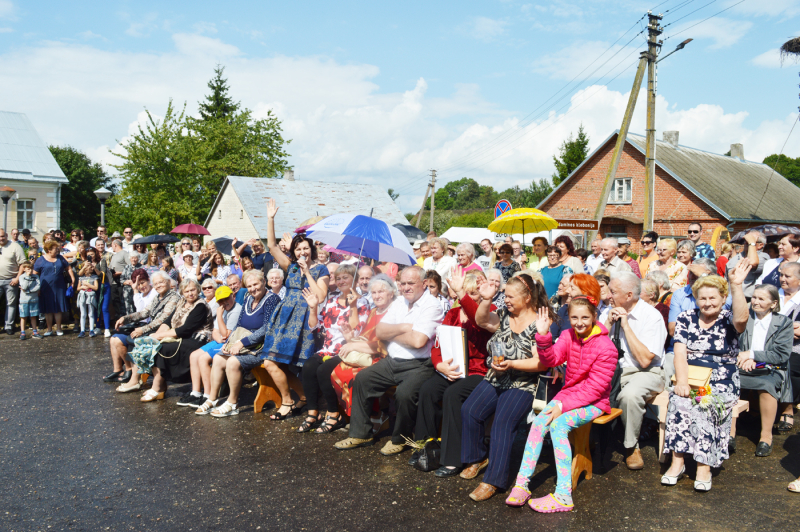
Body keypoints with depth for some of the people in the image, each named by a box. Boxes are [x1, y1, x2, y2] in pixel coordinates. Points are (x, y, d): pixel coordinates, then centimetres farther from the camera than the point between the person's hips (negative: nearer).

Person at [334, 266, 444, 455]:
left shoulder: (431, 306, -12)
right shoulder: (399, 303, 13)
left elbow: (418, 341, -23)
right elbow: (379, 332, 6)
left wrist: (391, 333, -6)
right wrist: (403, 328, -11)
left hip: (419, 366, -8)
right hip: (392, 361, 8)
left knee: (404, 393, -31)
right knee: (362, 378, 0)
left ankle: (399, 439, -4)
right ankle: (361, 434, 10)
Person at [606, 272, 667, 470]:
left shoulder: (652, 317, -11)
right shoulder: (611, 312, 8)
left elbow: (644, 360, -19)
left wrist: (626, 325, -17)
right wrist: (609, 323, -6)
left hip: (646, 373, -5)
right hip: (613, 370, 5)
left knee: (629, 394, -37)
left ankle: (632, 446, -12)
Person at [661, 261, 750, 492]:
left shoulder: (728, 321, 2)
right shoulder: (686, 319, 7)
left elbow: (741, 319, -25)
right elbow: (680, 353, -3)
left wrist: (736, 286, -34)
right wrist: (682, 381, -17)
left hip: (722, 384, -1)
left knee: (706, 406, -31)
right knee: (680, 400, -29)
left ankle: (704, 465, -22)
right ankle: (677, 462, -25)